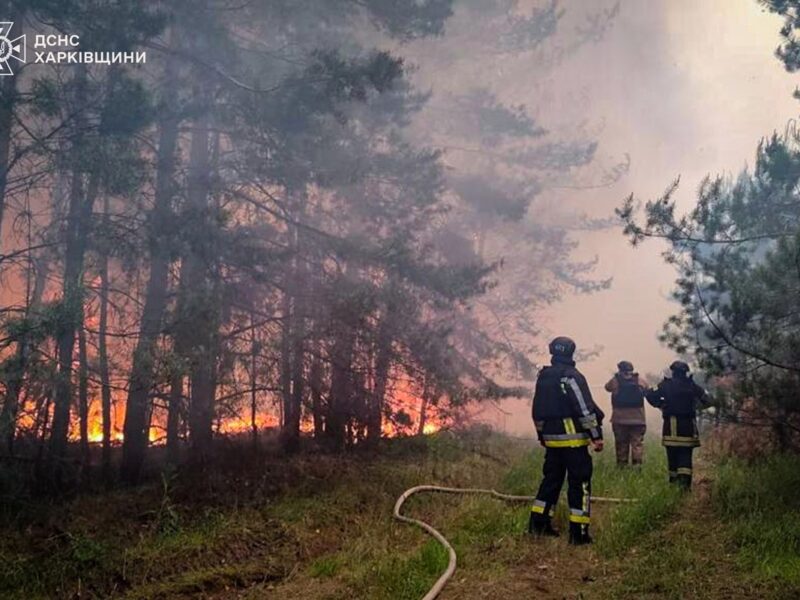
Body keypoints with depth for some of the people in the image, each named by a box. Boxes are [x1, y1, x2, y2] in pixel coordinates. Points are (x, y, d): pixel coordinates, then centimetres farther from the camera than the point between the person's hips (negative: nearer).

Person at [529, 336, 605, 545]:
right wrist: (596, 436, -14)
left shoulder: (543, 377, 11)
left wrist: (541, 434, 27)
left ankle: (538, 522, 18)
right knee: (579, 482, -2)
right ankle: (579, 532, -2)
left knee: (551, 479, 16)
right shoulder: (572, 377, -13)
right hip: (573, 438, -7)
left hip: (551, 439, 7)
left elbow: (537, 410, 18)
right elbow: (586, 409, -17)